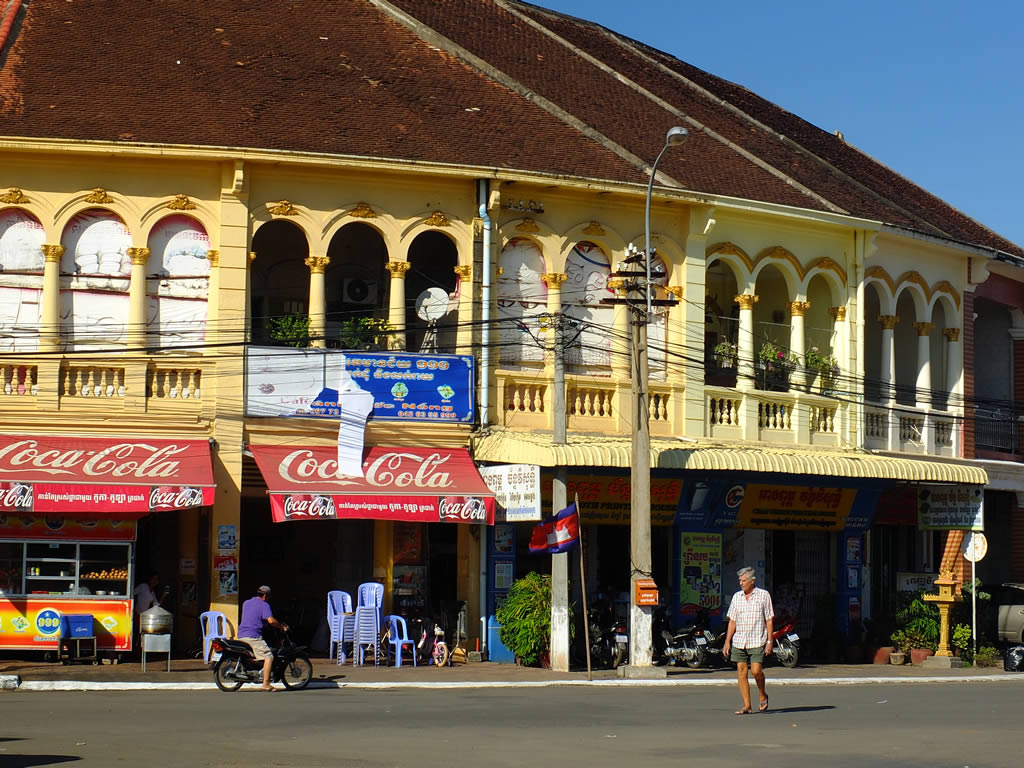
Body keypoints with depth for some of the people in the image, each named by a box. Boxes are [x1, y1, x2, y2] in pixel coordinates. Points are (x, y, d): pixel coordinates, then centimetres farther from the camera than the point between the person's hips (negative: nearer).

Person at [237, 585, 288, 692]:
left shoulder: (246, 603, 19)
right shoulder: (263, 605, -5)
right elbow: (271, 620, -17)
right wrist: (282, 626, -3)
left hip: (241, 635, 8)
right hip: (253, 636, -8)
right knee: (268, 656, -9)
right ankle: (266, 684, -16)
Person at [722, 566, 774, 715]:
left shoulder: (764, 595, 1)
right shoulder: (737, 597, 11)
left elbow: (769, 620, 0)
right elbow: (732, 621, 12)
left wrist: (769, 641, -5)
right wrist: (727, 642, 7)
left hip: (757, 641, -4)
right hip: (739, 641, 4)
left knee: (756, 670, -13)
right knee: (741, 672, 0)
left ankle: (763, 696, 14)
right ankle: (747, 706, 4)